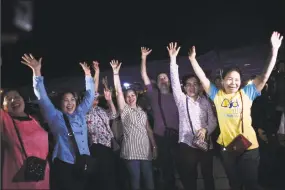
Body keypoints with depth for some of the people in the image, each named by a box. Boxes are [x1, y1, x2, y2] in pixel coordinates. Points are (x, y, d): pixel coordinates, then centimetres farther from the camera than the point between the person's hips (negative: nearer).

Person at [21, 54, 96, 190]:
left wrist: (88, 74, 15)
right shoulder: (55, 116, 1)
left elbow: (90, 96, 17)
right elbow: (42, 97, -6)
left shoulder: (80, 113, 12)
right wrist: (37, 72, -12)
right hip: (64, 165, -4)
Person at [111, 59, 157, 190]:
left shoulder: (142, 112, 17)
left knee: (149, 179, 3)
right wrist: (115, 73, -11)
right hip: (131, 151, -4)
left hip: (145, 150, 4)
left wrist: (154, 146, 9)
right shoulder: (125, 110, 5)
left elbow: (149, 130, 16)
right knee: (135, 179, -3)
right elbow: (119, 92, -6)